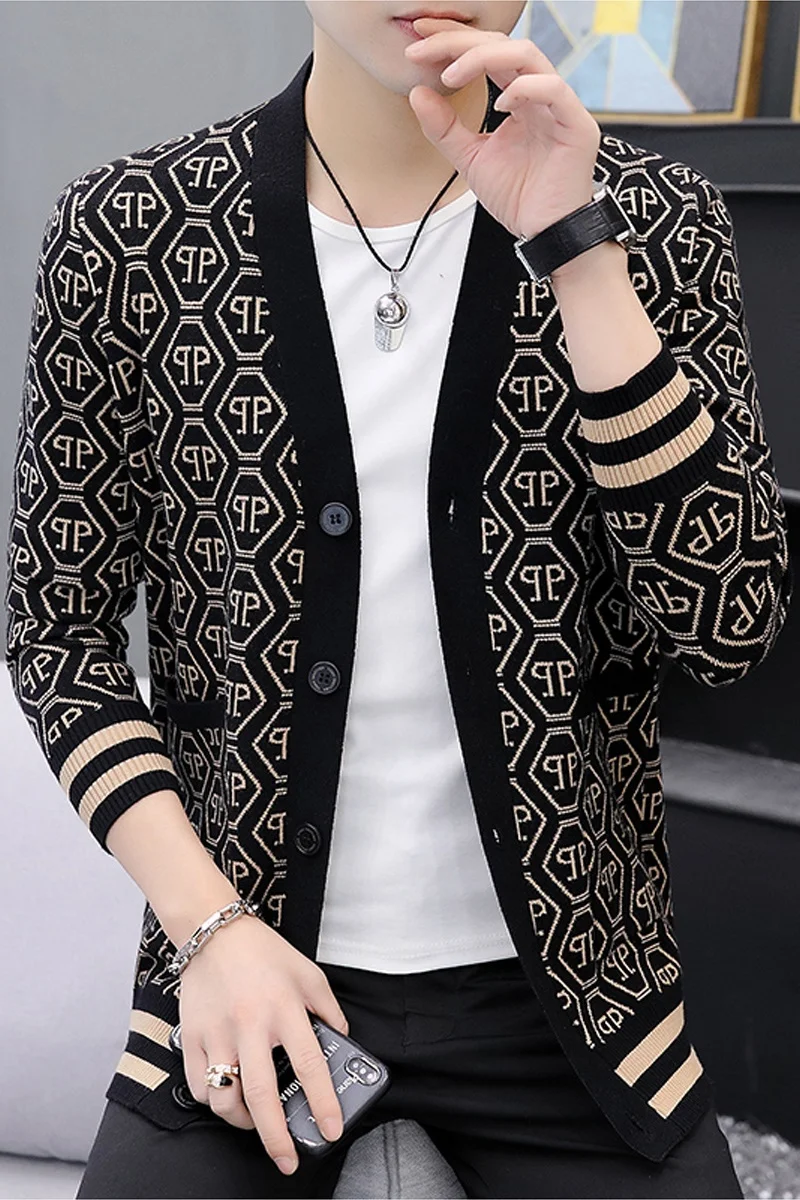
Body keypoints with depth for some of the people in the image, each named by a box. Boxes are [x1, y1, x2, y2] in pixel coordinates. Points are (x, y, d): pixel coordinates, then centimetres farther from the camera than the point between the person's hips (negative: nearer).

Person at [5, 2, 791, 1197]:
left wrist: (575, 250, -20)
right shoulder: (124, 233, -7)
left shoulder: (657, 220, -5)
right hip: (248, 966, 0)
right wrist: (210, 925, -11)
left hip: (564, 976, 1)